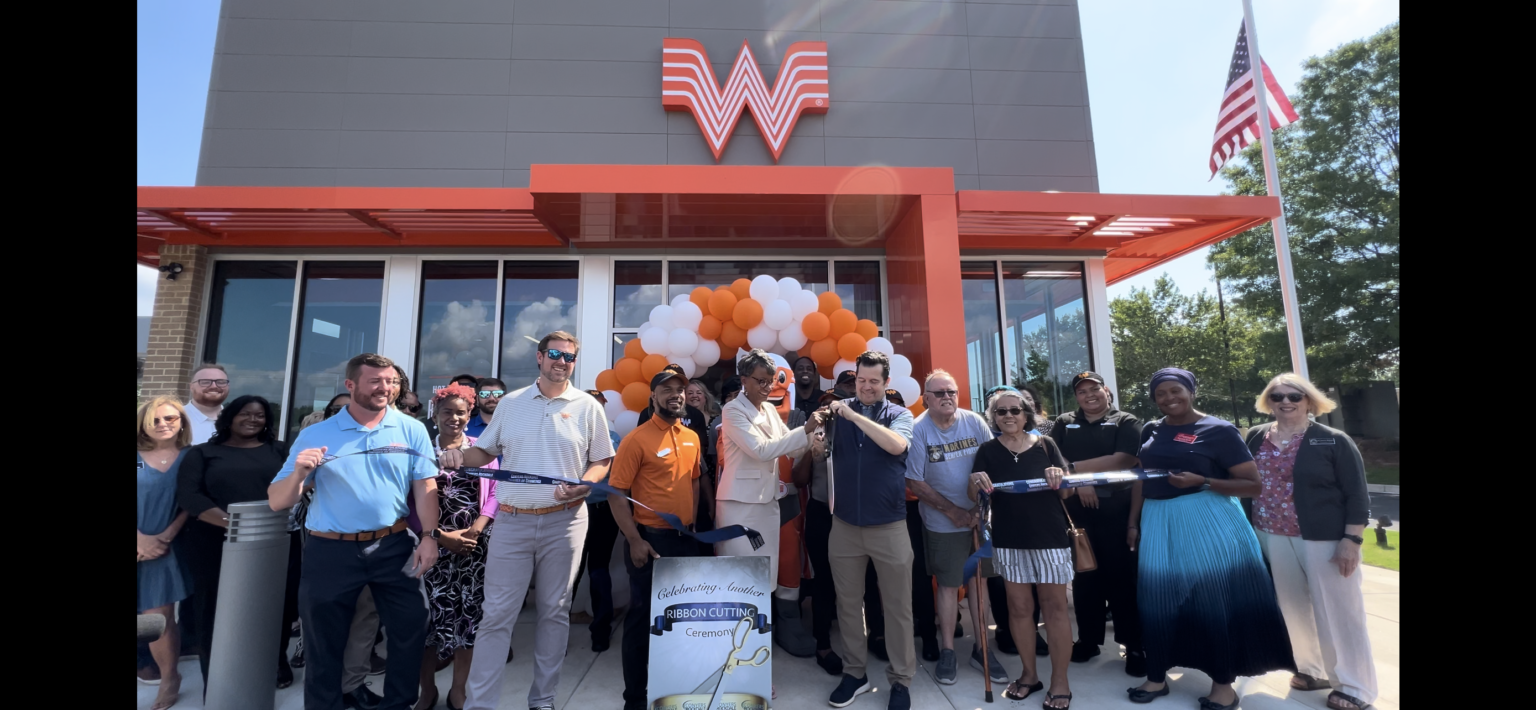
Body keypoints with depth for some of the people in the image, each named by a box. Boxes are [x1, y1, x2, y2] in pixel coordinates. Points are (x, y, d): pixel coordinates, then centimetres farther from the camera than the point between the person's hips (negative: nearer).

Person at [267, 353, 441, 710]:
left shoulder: (411, 430, -1)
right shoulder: (316, 435, -2)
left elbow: (425, 486, -3)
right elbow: (276, 502, -1)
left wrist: (429, 536, -11)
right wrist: (298, 473, -21)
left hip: (394, 547, 1)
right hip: (331, 551, 0)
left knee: (412, 628, 8)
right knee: (324, 643, 13)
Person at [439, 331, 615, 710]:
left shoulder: (587, 406, 1)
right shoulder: (510, 403, 7)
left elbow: (602, 461, 3)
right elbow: (486, 451, 13)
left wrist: (582, 487, -15)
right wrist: (460, 456, -7)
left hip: (564, 522, -1)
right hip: (512, 521, 1)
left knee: (554, 610, 11)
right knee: (496, 614, 4)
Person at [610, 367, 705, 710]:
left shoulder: (692, 438, 7)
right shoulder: (637, 438, -13)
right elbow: (616, 492, -13)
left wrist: (692, 524, 11)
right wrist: (634, 540, -17)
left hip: (686, 538, 6)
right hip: (650, 539, -6)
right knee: (643, 616, 7)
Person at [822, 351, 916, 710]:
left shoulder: (899, 414, -2)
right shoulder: (840, 410, 2)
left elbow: (896, 445, -23)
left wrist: (854, 414, -26)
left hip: (889, 525, -2)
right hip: (844, 524, 2)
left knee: (897, 606, 9)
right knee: (848, 603, 14)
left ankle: (901, 679, 27)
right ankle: (854, 673, 32)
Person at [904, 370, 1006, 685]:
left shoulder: (975, 422, -6)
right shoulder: (918, 430, -13)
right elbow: (914, 481, -11)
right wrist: (952, 510, -12)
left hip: (980, 517, 2)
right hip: (943, 523, -2)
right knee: (948, 584, 8)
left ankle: (981, 648, 28)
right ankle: (947, 651, 24)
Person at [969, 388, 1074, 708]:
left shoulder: (1045, 444, 2)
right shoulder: (988, 450, 3)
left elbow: (1067, 491, 4)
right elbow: (974, 494, -1)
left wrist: (1060, 478, -19)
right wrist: (976, 482, -24)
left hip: (1049, 536, -1)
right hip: (1009, 539, 1)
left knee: (1054, 607, 5)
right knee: (1019, 608, 10)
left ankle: (1060, 682, 18)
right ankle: (1029, 674, 26)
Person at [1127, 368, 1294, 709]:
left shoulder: (1218, 430, -5)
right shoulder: (1151, 431, 9)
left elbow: (1253, 484, -6)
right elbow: (1140, 479, 14)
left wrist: (1201, 481, -19)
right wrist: (1133, 522, 9)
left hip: (1206, 520, -4)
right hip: (1157, 522, 5)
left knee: (1213, 598, 5)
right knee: (1156, 599, 8)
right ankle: (1157, 677, 22)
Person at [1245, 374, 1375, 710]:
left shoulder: (1333, 440, -7)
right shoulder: (1256, 438, 4)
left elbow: (1356, 494, -7)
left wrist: (1351, 540, -13)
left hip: (1324, 540, -4)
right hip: (1274, 539, 4)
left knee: (1336, 613, 5)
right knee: (1294, 609, 14)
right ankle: (1313, 669, 32)